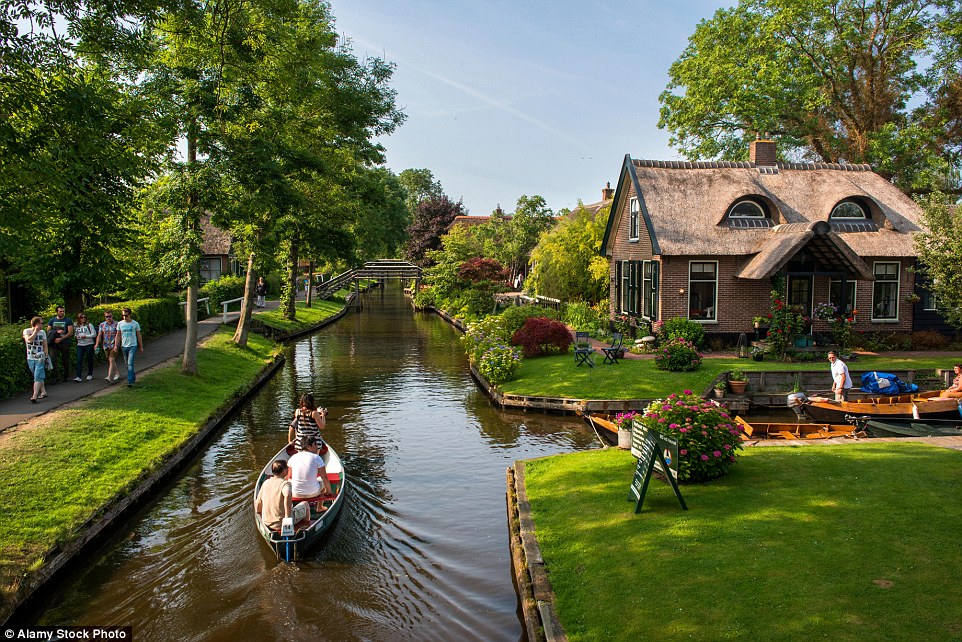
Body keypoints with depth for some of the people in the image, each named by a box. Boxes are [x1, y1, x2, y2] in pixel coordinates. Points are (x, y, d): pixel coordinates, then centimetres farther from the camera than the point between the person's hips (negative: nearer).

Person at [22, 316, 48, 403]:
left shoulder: (42, 332, 4)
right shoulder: (26, 331, -1)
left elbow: (45, 346, 5)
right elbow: (29, 340, -21)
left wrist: (45, 356, -5)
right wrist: (35, 331, -16)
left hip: (40, 358, -1)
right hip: (30, 358, 1)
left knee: (38, 377, -11)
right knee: (38, 377, 11)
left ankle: (34, 396, -14)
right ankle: (43, 392, 24)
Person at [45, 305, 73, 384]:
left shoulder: (68, 320, 3)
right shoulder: (52, 320, 12)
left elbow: (70, 333, -4)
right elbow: (48, 331, 12)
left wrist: (60, 339, -13)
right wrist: (57, 331, -7)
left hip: (65, 343, -1)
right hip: (54, 343, 1)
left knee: (65, 361, 4)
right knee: (53, 360, -8)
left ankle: (64, 376, 15)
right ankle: (53, 378, -6)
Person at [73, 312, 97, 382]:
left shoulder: (89, 325, 0)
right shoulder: (76, 326, 11)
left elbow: (94, 334, -3)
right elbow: (75, 334, 23)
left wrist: (86, 336, -15)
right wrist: (76, 336, 1)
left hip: (89, 344, -3)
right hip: (80, 345, 3)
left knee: (89, 360, 7)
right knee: (79, 360, -8)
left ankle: (90, 375, 23)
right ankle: (78, 377, -13)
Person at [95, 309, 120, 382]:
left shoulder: (116, 324, -5)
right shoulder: (102, 325, 8)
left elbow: (117, 335, -11)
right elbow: (99, 335, 6)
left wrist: (116, 345, -20)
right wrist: (97, 344, -7)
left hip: (113, 345, -5)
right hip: (106, 345, 5)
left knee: (111, 360, -14)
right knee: (110, 361, 14)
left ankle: (109, 377, -18)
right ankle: (117, 374, 30)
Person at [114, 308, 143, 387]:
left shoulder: (135, 324, -3)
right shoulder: (120, 324, 2)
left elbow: (139, 336, 5)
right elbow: (118, 335, 8)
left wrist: (141, 347, 8)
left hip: (133, 346, -4)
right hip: (124, 346, 4)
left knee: (130, 364, -13)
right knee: (127, 364, 13)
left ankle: (130, 381, -14)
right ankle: (133, 376, 32)